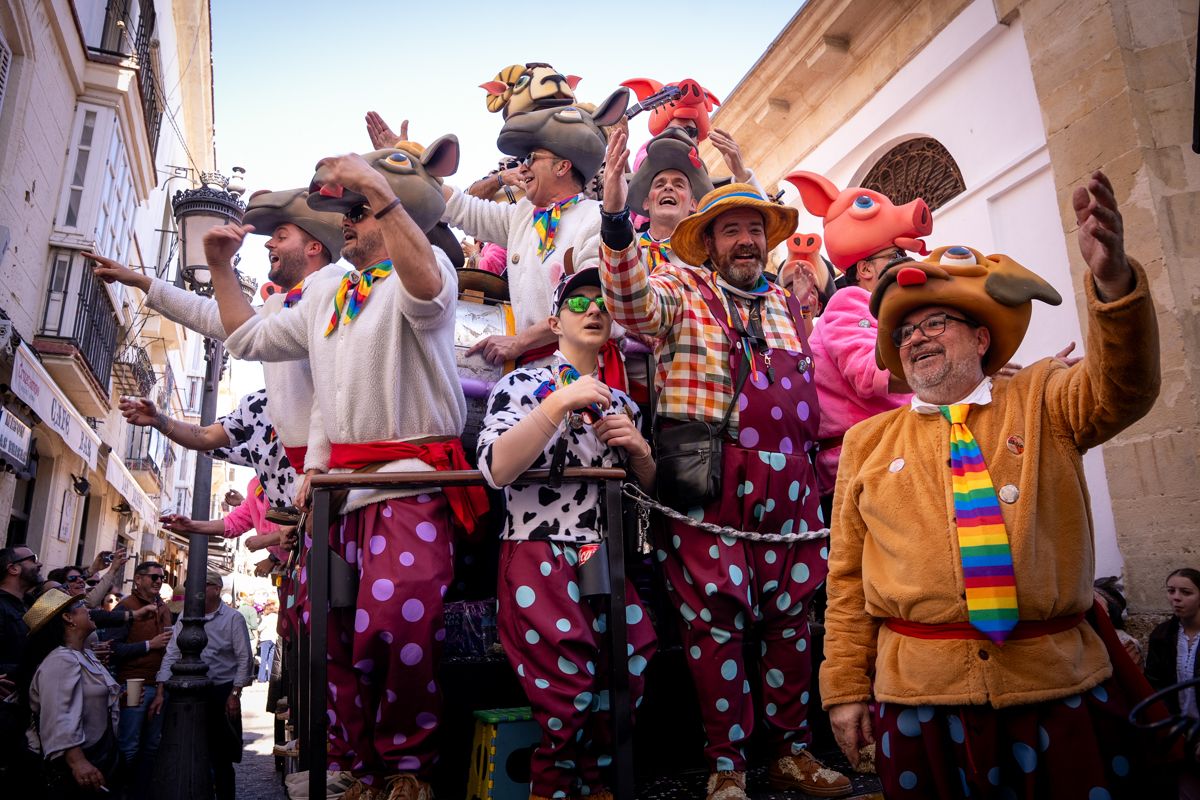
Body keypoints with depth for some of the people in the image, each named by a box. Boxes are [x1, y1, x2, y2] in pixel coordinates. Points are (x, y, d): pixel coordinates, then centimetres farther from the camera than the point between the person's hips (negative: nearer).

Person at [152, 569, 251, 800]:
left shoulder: (233, 619, -6)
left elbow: (244, 658, -7)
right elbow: (171, 654, 3)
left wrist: (235, 694, -11)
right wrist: (160, 692, -3)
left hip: (222, 692, -3)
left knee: (221, 754, 4)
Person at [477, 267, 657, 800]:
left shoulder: (622, 402, 18)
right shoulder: (524, 384, 3)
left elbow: (648, 489, 22)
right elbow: (496, 470, -14)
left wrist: (639, 450, 1)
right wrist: (561, 402, -17)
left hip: (604, 557, 5)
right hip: (537, 552, -4)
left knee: (634, 662, -21)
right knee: (569, 676, -27)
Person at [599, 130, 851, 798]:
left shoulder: (785, 302, 22)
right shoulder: (682, 288, 5)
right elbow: (635, 303, -18)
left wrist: (823, 455, 24)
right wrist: (617, 217, -32)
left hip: (789, 482, 5)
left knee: (793, 615, 10)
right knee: (715, 617, -1)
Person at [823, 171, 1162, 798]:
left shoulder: (1041, 401, 8)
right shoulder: (867, 442, 7)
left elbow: (1119, 389, -14)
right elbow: (847, 576, 6)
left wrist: (1112, 281, -31)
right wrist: (845, 686, 4)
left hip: (1060, 681, 0)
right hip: (920, 690, 0)